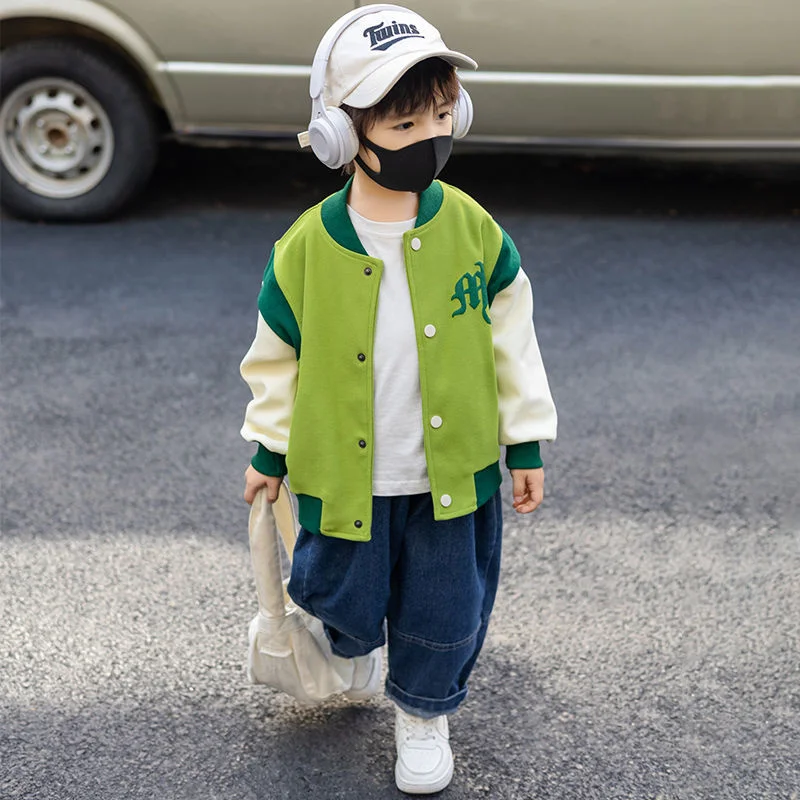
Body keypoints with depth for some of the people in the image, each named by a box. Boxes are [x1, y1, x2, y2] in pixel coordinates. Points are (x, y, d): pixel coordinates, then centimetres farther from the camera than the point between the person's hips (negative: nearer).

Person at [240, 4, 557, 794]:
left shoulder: (472, 230, -11)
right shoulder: (306, 248, -15)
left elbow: (510, 340, -1)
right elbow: (278, 357, 0)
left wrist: (525, 443, 2)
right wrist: (270, 450, 8)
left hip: (454, 472, 1)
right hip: (346, 477, -1)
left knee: (446, 614, 14)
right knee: (347, 603, 17)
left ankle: (423, 710, 43)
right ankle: (361, 647, 55)